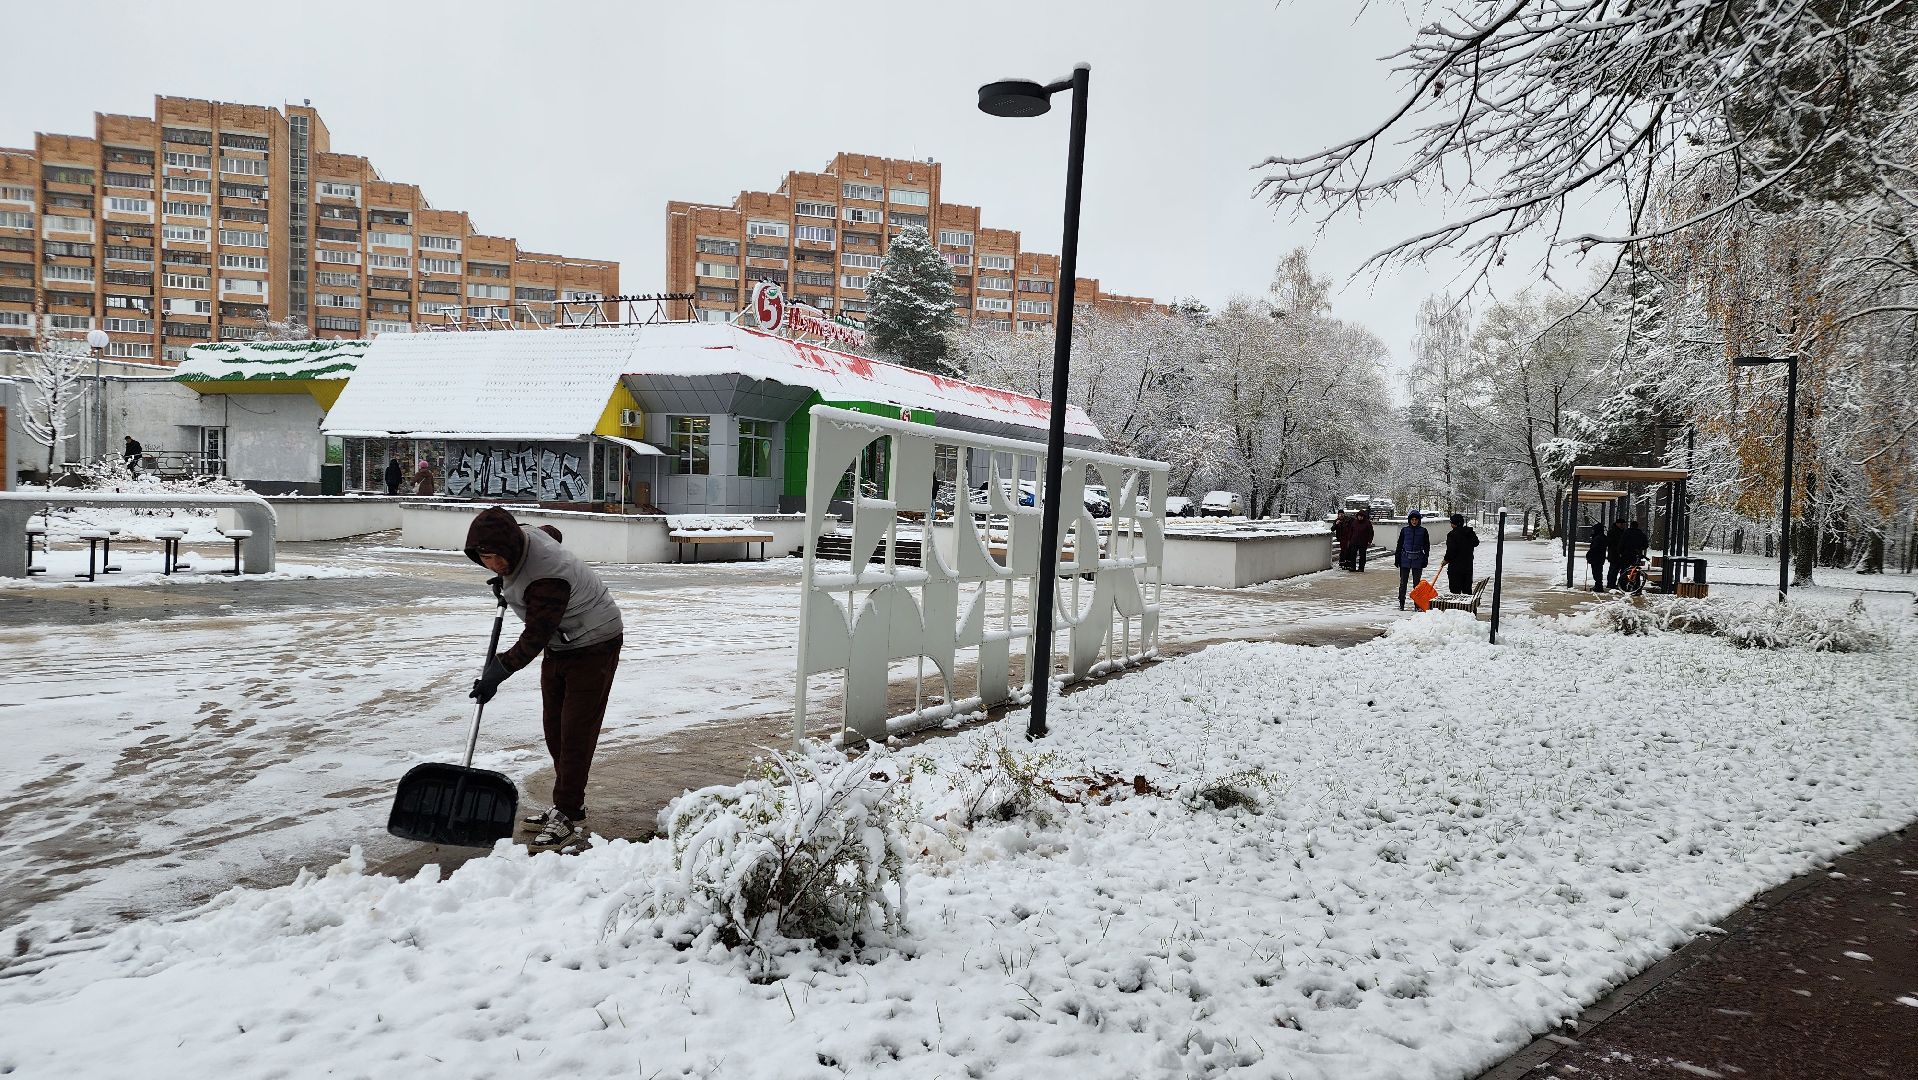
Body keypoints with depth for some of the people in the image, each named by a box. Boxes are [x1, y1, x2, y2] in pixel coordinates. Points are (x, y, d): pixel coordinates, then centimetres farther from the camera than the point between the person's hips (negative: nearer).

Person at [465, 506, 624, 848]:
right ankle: (570, 807, 21)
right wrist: (507, 580, 20)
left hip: (594, 645, -10)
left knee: (575, 732, -10)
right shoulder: (521, 534, -9)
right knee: (554, 728, 12)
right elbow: (552, 532, 16)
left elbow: (535, 638, -29)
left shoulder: (547, 578, -35)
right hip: (559, 644, 10)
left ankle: (567, 814, -2)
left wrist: (498, 672, -24)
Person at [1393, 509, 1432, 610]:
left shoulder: (1423, 531, 3)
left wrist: (1425, 559, 1)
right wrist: (1397, 558, 4)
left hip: (1418, 560, 0)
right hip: (1405, 559, 0)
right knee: (1403, 582, 2)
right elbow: (1399, 545, 8)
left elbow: (1426, 546, 7)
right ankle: (1401, 603, 10)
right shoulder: (1404, 530, 4)